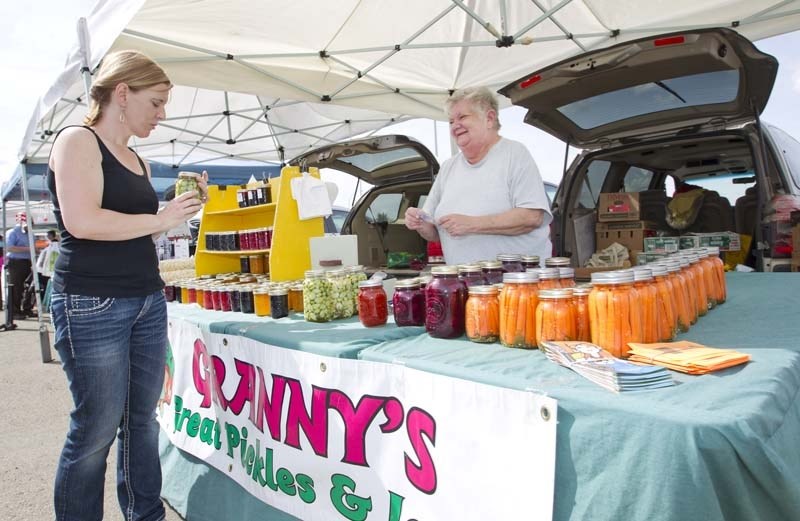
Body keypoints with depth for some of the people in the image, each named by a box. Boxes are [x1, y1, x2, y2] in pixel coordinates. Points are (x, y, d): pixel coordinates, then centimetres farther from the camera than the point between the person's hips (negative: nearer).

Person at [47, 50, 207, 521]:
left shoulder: (138, 162, 16)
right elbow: (81, 221, -19)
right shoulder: (78, 140, -5)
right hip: (92, 305, -7)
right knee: (97, 429, 0)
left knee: (143, 420, 11)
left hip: (148, 301, 7)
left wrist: (182, 208, 9)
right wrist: (161, 219, -12)